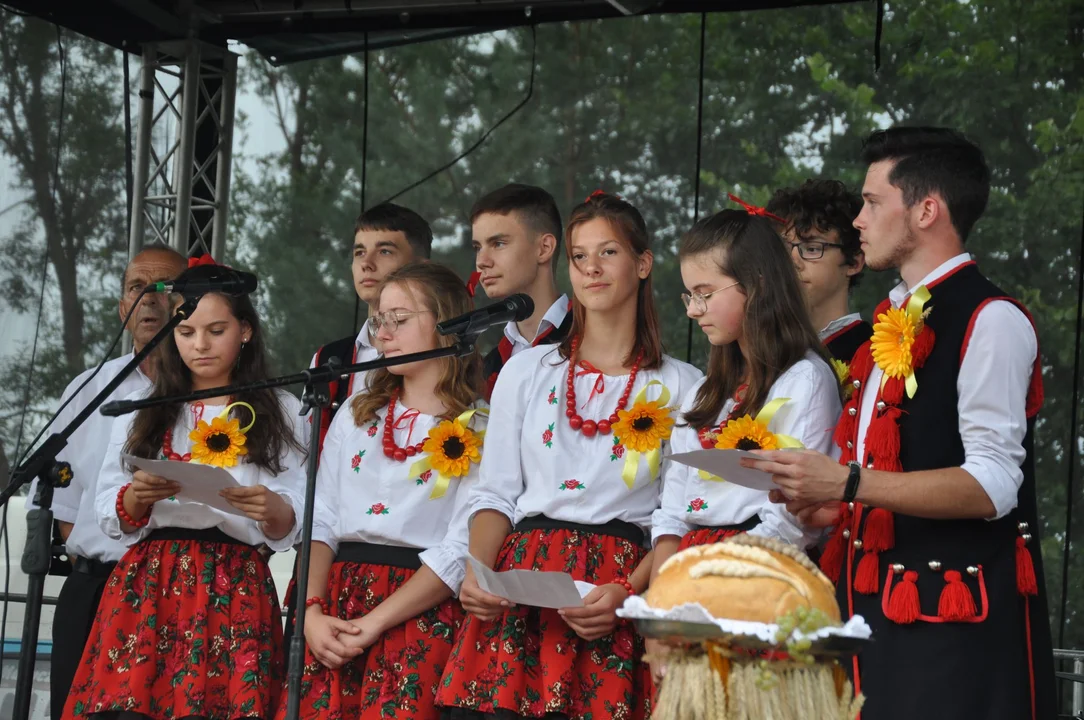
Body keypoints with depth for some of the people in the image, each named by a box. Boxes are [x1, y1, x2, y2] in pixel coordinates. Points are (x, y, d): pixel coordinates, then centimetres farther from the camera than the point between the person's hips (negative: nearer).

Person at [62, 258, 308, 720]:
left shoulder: (280, 413, 9)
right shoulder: (141, 408, 13)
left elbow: (293, 526, 3)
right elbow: (108, 516, 10)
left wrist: (272, 511, -19)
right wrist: (136, 499, -12)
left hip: (236, 591, -1)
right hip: (147, 585, 1)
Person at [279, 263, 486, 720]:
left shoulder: (478, 429, 2)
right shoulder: (355, 416, 18)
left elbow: (459, 551, -7)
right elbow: (319, 522, 11)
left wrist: (375, 624, -15)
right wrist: (312, 610, -6)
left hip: (420, 609, -4)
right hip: (336, 598, 4)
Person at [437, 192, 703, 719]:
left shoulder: (680, 386, 8)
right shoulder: (527, 371, 16)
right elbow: (496, 494, 13)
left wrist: (627, 591, -13)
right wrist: (475, 572, -5)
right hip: (522, 578, 2)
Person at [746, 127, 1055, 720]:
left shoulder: (990, 320, -12)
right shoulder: (897, 319, 16)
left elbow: (991, 485, -19)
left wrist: (848, 482, -22)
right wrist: (830, 505, 7)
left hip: (953, 620, -8)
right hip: (877, 605, 8)